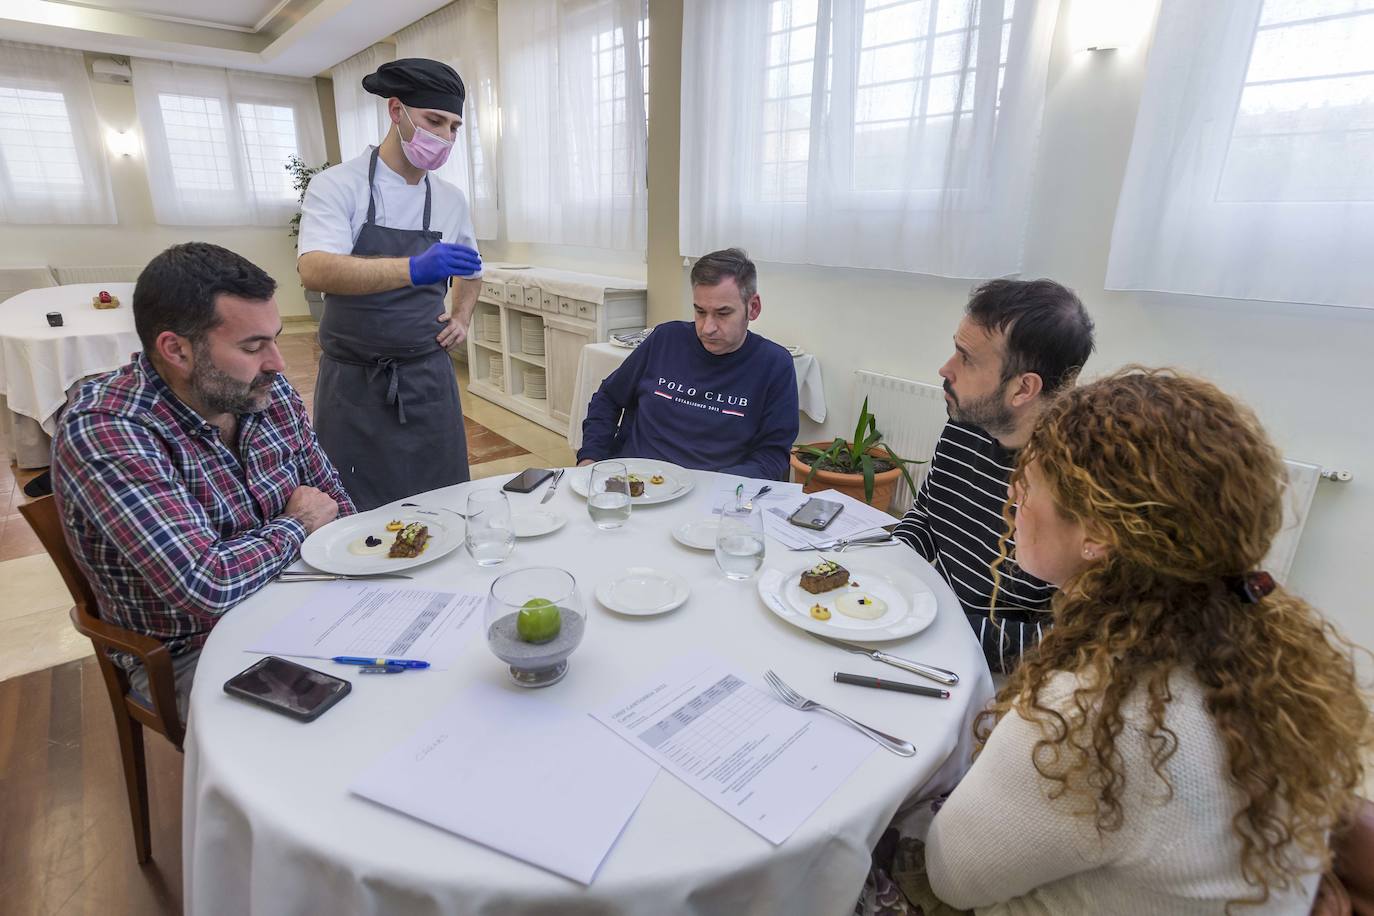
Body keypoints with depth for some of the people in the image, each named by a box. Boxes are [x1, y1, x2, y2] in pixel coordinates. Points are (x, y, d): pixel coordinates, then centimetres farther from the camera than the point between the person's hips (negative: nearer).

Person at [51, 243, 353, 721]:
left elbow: (333, 499, 7)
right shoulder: (102, 433, -24)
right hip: (191, 655, -5)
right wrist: (294, 526, -15)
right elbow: (205, 584, -33)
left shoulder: (270, 391, -5)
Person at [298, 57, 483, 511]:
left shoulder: (451, 200, 7)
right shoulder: (338, 185, -8)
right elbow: (315, 271, -26)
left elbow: (470, 272, 25)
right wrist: (414, 269, -39)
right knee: (357, 516, 5)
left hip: (428, 379, 4)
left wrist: (462, 318, 7)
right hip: (355, 384, -3)